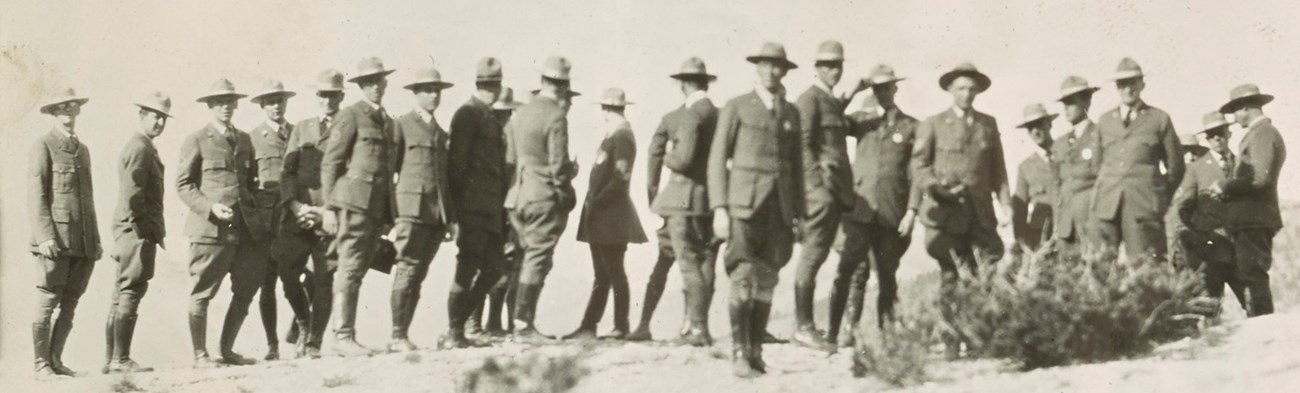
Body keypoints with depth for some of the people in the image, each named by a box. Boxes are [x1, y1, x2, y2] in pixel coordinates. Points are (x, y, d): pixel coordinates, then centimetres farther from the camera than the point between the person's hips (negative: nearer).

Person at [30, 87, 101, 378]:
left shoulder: (82, 150, 20)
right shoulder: (43, 146, -1)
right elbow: (36, 195, -8)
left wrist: (96, 239, 15)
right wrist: (45, 237, -17)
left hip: (83, 243, 6)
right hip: (56, 240, -6)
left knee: (70, 305, 5)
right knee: (47, 304, -4)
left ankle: (55, 361, 12)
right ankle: (42, 365, 1)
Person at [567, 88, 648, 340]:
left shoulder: (622, 137, -11)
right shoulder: (611, 135, 16)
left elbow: (621, 178, -18)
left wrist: (597, 201, -17)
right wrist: (593, 202, 9)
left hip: (612, 214, -9)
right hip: (600, 216, 9)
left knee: (614, 274, -4)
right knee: (602, 276, 9)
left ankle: (621, 327, 0)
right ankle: (588, 327, 10)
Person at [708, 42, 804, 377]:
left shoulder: (791, 113, 15)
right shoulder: (737, 107, 4)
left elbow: (796, 164, 17)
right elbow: (717, 159, 1)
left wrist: (798, 213, 10)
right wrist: (719, 208, -8)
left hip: (780, 207, 4)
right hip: (745, 203, -3)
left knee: (767, 281, 1)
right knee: (743, 278, -11)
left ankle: (755, 352, 6)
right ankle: (739, 353, -8)